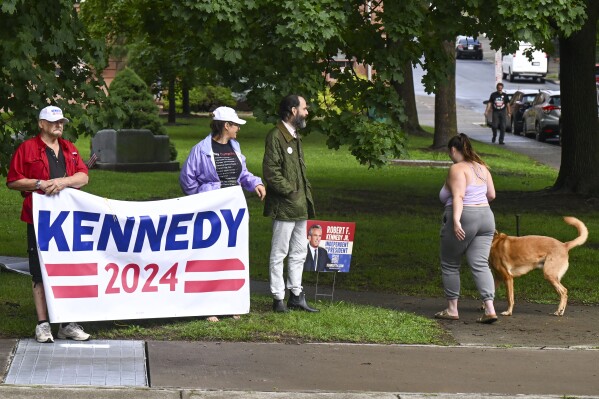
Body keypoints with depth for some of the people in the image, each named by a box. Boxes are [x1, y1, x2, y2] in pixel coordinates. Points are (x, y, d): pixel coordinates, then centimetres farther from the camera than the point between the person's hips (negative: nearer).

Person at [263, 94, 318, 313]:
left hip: (300, 206, 10)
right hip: (284, 206, -10)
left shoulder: (295, 136, 17)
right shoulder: (275, 136, -13)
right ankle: (278, 298, 3)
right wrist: (290, 190, -16)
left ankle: (296, 295, 22)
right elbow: (270, 171, -19)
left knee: (298, 253, 14)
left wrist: (306, 192, 14)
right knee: (279, 253, -2)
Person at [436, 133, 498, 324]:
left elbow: (458, 196, -22)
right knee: (480, 265, 1)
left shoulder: (457, 169, -10)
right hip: (485, 217, 7)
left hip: (463, 218, -7)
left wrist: (456, 221, -30)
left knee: (450, 265, 9)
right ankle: (490, 309, -13)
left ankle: (452, 310, 15)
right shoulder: (481, 167, 13)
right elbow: (491, 194, 17)